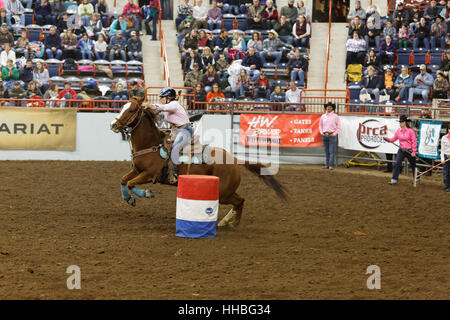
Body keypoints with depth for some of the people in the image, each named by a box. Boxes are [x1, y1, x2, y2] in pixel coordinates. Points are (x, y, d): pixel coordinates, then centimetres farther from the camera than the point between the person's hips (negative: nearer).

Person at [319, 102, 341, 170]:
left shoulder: (335, 116, -3)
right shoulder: (323, 116, 9)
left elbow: (339, 127, -2)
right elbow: (320, 125, 19)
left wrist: (334, 134, -10)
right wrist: (321, 132, 6)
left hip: (332, 135, -4)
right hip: (324, 135, 4)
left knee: (331, 151, -8)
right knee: (326, 151, 9)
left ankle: (331, 165, -9)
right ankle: (327, 164, 15)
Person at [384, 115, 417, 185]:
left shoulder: (410, 131, -14)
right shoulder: (398, 131, 1)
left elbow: (414, 142, -12)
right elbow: (394, 139, 6)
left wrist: (414, 152, -14)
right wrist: (388, 139, -14)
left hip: (409, 150, -4)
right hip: (401, 150, 4)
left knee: (413, 165, 12)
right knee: (397, 163, -9)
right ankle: (394, 180, -8)